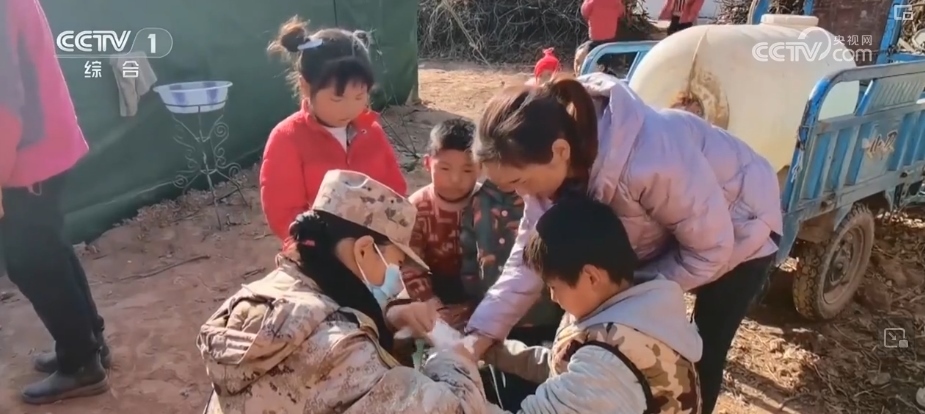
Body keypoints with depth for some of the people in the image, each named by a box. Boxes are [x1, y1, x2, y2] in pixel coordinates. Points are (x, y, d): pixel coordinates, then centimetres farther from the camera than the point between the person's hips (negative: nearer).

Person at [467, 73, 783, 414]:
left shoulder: (652, 161, -44)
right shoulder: (554, 164, -23)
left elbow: (710, 252, -28)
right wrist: (481, 334, -25)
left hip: (737, 227, -5)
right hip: (666, 229, 6)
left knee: (702, 357, 1)